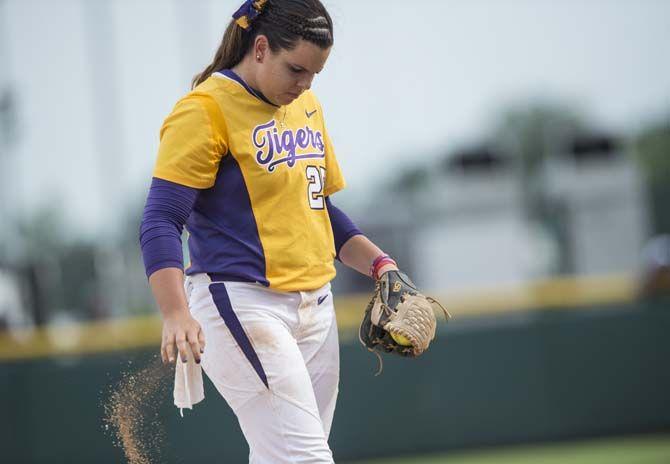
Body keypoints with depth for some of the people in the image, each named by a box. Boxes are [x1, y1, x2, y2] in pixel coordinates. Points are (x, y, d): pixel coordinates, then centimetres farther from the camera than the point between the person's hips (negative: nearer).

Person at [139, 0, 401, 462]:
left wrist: (379, 263, 10)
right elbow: (161, 224, -16)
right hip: (242, 306, -8)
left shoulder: (307, 106, 15)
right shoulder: (205, 109, -10)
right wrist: (177, 315, -30)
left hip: (316, 310, 8)